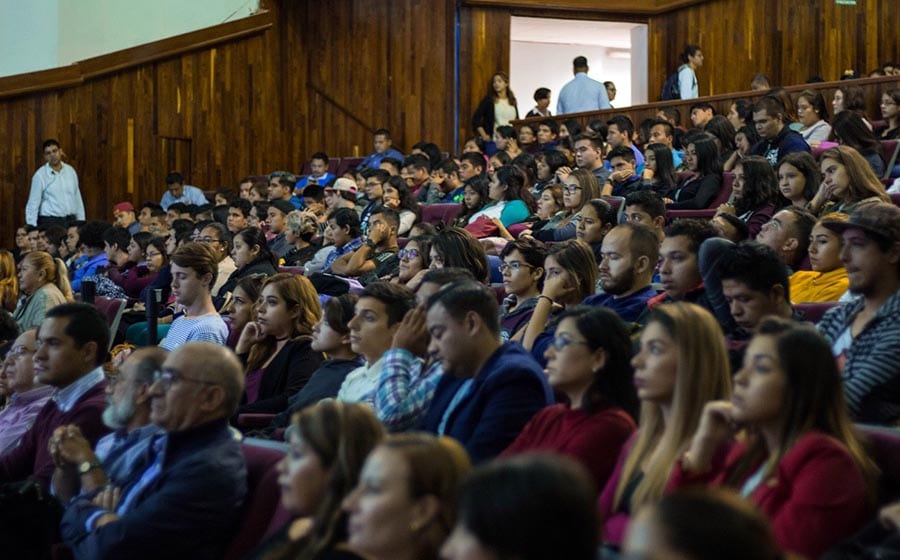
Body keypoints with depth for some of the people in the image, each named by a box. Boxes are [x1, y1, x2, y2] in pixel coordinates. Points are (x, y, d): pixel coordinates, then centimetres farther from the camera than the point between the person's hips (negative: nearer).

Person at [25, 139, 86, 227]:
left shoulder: (70, 171, 9)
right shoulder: (40, 175, -4)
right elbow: (33, 203, -4)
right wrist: (32, 229, -10)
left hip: (71, 220, 4)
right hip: (50, 222, -4)